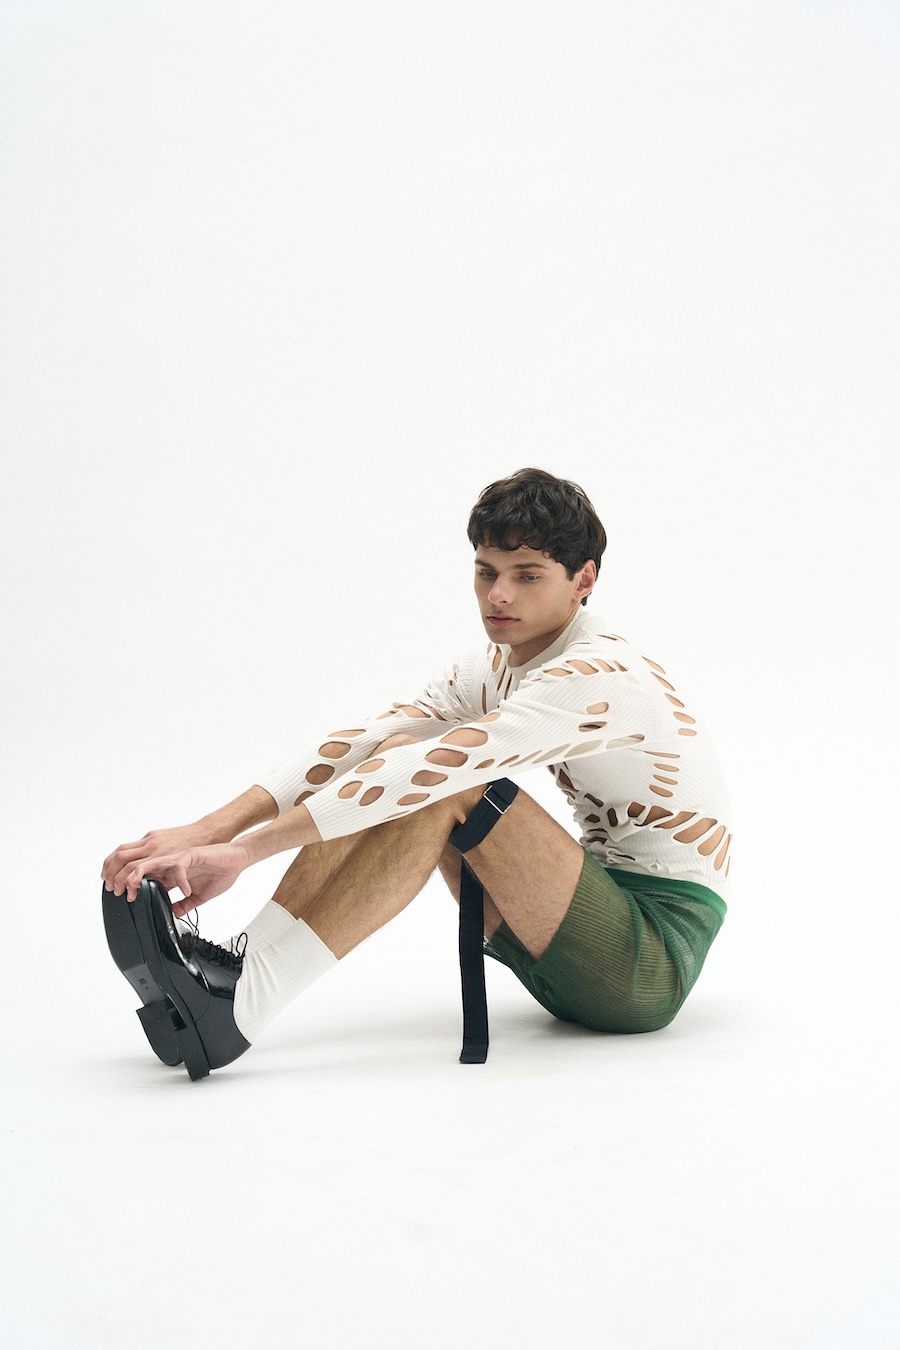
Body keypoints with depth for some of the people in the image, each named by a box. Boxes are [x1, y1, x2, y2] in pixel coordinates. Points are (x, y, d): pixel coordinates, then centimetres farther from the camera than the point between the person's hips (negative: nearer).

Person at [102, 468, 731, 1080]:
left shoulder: (601, 675, -20)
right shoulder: (494, 668, 6)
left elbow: (437, 766, -31)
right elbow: (358, 744, -7)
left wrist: (245, 849, -36)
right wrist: (213, 828, -21)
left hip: (655, 958, -8)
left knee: (440, 783, -25)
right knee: (400, 761, -6)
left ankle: (239, 1006, -31)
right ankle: (245, 965, -16)